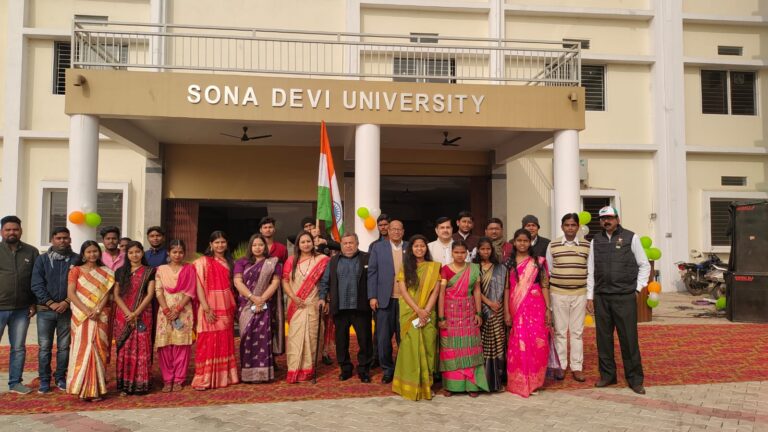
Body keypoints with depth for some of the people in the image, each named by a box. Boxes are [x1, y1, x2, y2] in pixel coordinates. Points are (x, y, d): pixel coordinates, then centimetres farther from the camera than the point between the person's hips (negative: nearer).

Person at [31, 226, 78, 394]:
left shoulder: (77, 259, 2)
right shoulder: (42, 259, 4)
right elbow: (36, 285, -2)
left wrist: (66, 302, -13)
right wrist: (51, 303, -12)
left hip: (67, 310, 0)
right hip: (45, 310, 0)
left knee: (64, 346, 6)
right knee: (44, 346, 3)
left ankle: (60, 378, 18)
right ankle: (44, 380, 12)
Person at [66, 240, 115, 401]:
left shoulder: (105, 272, 11)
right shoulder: (76, 270, 5)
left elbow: (106, 294, 4)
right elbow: (71, 294, -4)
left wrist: (97, 310, -13)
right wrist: (87, 311, -14)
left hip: (100, 317, 2)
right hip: (81, 316, -2)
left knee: (98, 350, 0)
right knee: (82, 350, -4)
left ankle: (96, 388, 5)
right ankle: (82, 388, 2)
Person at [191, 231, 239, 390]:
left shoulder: (228, 262, 15)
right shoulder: (203, 261, -3)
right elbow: (199, 286, -11)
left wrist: (233, 306, 8)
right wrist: (206, 308, -19)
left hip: (226, 308, 6)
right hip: (210, 308, -6)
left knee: (226, 343, 9)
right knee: (208, 342, -6)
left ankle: (225, 376, 18)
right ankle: (203, 379, -2)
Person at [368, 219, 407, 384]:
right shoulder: (378, 247, 5)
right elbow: (372, 272, 2)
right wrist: (372, 296, -5)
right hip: (385, 299, 0)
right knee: (383, 337, 4)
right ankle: (387, 369, 18)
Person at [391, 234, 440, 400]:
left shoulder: (434, 267, 8)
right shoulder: (405, 268, 7)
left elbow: (435, 292, 0)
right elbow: (403, 291, -3)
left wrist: (426, 311, -12)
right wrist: (418, 310, -13)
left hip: (428, 314, 1)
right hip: (409, 314, -1)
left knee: (427, 347, 0)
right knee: (411, 347, -3)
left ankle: (426, 385, 8)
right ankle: (411, 386, 3)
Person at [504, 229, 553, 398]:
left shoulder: (539, 261, 7)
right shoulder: (509, 263, 6)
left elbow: (545, 286, 6)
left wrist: (548, 309, -1)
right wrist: (506, 312, -3)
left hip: (536, 307, 0)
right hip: (516, 308, 0)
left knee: (536, 343, -2)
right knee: (518, 345, -2)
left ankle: (534, 381, 13)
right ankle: (519, 382, 10)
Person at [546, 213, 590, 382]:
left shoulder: (587, 246, 4)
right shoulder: (553, 245, 2)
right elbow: (548, 271, 6)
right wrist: (546, 296, 4)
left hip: (580, 294, 1)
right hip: (558, 294, -1)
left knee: (577, 332, 6)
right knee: (560, 331, 5)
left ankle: (577, 367, 15)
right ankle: (560, 366, 15)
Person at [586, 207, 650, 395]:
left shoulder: (630, 238, 2)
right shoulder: (596, 241, 10)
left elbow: (644, 265, 6)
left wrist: (637, 288, 0)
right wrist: (590, 296, 9)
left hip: (625, 297, -3)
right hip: (601, 297, 3)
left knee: (629, 339, 0)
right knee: (603, 338, 8)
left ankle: (634, 379, 12)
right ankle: (607, 375, 21)